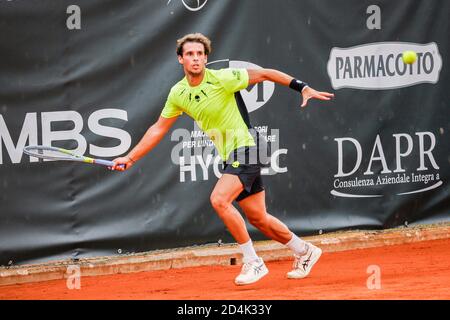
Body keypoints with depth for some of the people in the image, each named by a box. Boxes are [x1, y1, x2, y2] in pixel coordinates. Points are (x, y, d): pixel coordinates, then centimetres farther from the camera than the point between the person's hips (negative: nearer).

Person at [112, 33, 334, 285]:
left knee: (219, 199, -24)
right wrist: (130, 158, 8)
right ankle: (305, 252, 32)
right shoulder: (178, 94, 3)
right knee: (258, 218, 11)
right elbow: (158, 129, 11)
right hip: (230, 157, 7)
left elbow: (265, 74, -8)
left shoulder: (222, 79, -16)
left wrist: (304, 88, -9)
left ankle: (253, 262, -14)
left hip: (246, 150, -7)